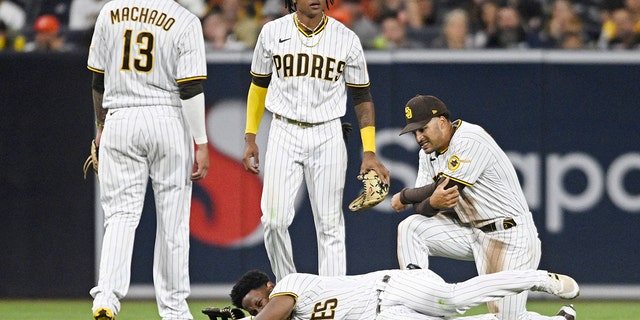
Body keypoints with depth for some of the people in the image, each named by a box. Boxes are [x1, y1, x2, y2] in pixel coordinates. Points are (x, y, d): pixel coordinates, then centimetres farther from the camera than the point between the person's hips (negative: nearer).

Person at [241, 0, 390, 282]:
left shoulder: (346, 39, 1)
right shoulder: (273, 32, 3)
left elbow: (362, 97, 4)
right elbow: (259, 85, 14)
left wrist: (369, 153, -4)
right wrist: (250, 138, 10)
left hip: (327, 137, 0)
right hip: (284, 134, 0)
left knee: (330, 224, -1)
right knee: (274, 220, -8)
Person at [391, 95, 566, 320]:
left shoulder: (470, 141, -19)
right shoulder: (428, 152, 8)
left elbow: (445, 188, -22)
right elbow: (420, 207, 3)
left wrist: (402, 197, -5)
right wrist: (433, 203, -23)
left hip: (509, 236, -8)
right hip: (469, 232, 8)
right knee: (410, 228, -8)